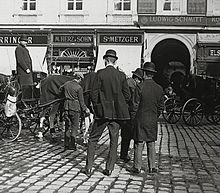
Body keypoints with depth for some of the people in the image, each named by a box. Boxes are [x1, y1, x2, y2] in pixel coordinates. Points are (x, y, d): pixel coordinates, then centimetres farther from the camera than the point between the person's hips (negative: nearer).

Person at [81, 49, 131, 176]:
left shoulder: (100, 74, -6)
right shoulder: (122, 75, 1)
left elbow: (94, 93, -7)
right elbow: (127, 95, 2)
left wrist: (96, 107, 7)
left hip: (102, 112, -2)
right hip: (117, 113, 2)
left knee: (93, 139, 7)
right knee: (114, 141, 10)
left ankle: (88, 168, 6)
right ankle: (109, 168, 12)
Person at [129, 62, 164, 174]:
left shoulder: (140, 87, -13)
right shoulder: (159, 88, 2)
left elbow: (135, 105, -10)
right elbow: (161, 106, 7)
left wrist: (133, 116, 2)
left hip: (141, 119, -4)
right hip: (153, 121, 4)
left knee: (139, 144, 2)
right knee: (151, 143, 11)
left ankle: (137, 167, 6)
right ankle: (152, 167, 14)